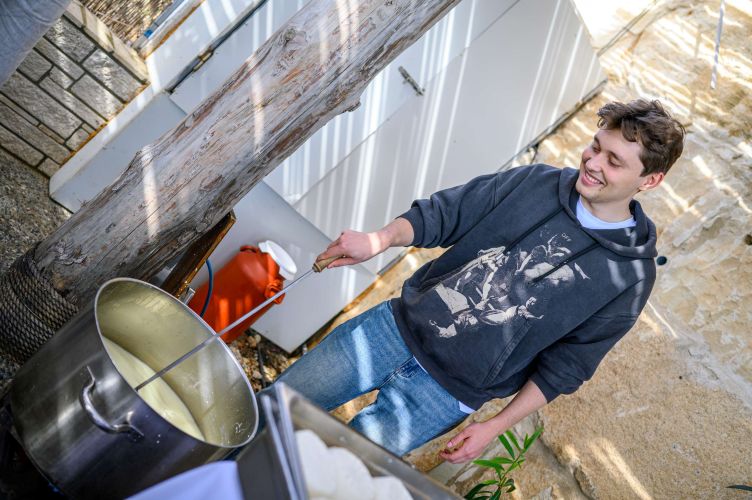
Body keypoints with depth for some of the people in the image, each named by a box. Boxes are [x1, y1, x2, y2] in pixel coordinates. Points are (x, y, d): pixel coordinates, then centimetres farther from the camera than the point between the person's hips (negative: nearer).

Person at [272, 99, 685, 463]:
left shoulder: (630, 276, -7)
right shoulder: (535, 182, -1)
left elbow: (564, 367, -3)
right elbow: (443, 213, 0)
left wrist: (495, 427, -5)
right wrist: (379, 240, -18)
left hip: (447, 390, -3)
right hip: (400, 323, 3)